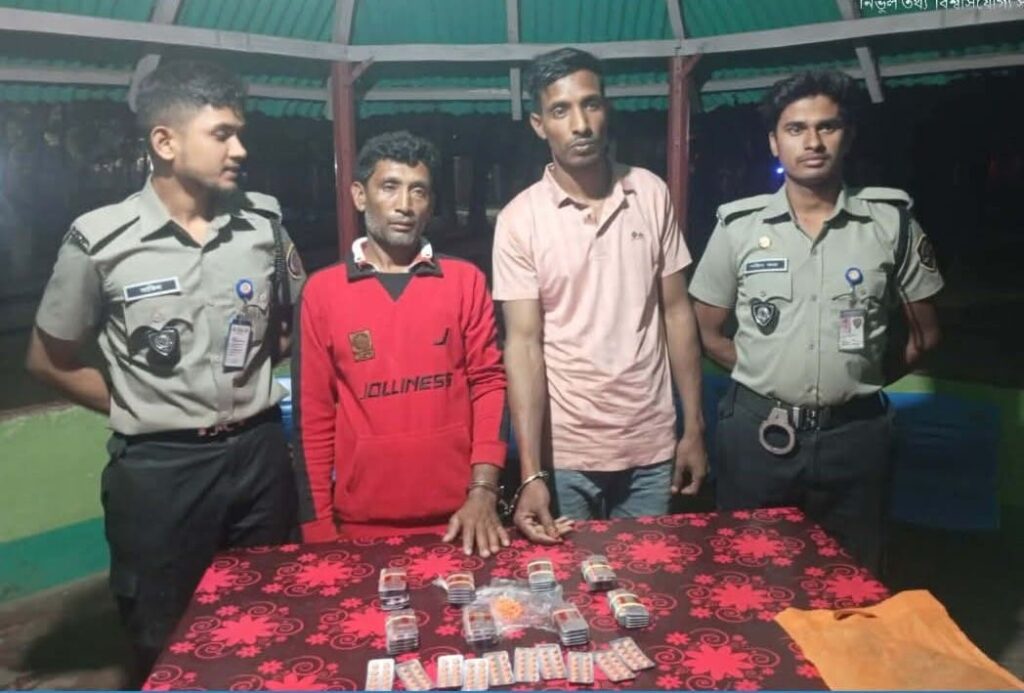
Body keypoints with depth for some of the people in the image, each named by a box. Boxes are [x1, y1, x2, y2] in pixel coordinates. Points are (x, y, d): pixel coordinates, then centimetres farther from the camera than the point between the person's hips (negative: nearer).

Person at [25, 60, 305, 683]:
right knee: (167, 649, 14)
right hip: (158, 467, -2)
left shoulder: (265, 222, -2)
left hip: (259, 452, 3)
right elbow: (49, 360, 3)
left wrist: (252, 382, 3)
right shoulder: (100, 240, -10)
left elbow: (296, 322, 14)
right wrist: (137, 409, -1)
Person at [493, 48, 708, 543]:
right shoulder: (519, 219, -9)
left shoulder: (651, 194, -1)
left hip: (651, 446, 2)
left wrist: (694, 428, 2)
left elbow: (677, 313, 4)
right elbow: (523, 344, -12)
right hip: (565, 452, -2)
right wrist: (531, 473, -19)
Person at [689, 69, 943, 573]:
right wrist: (766, 379, 2)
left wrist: (861, 381, 4)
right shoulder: (739, 226, -3)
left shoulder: (891, 222, -2)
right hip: (758, 431, 0)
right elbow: (707, 332, 5)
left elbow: (925, 333, 7)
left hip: (854, 433, 1)